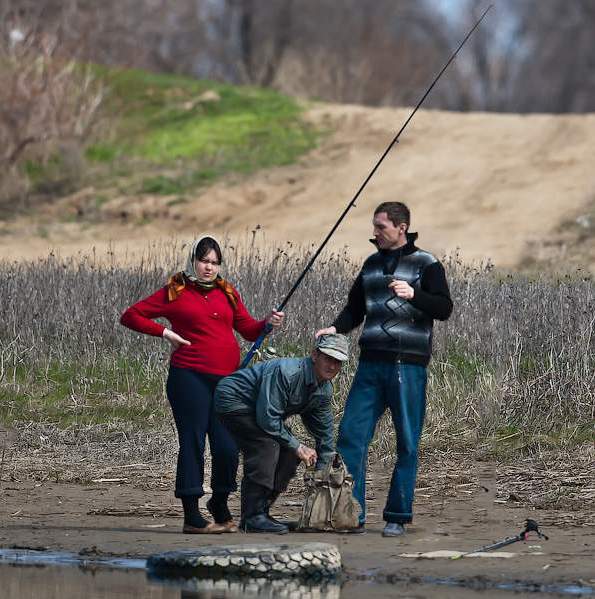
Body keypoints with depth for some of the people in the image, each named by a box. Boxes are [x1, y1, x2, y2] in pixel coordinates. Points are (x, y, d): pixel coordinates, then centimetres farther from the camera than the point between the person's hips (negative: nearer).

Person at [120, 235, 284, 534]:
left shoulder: (227, 292, 17)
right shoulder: (175, 292, 5)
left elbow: (248, 329, 16)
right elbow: (130, 316, 7)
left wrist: (268, 323, -4)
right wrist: (164, 332, -4)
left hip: (227, 378, 4)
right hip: (190, 377, -4)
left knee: (228, 447, 2)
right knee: (192, 443, -4)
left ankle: (220, 505, 24)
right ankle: (191, 515, 0)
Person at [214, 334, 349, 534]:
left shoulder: (324, 391, -2)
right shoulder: (286, 372, -31)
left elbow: (324, 435, 8)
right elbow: (267, 417, -32)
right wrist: (297, 446, -23)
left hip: (256, 408, 10)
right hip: (232, 399, -10)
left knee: (289, 455, 0)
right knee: (267, 445, -25)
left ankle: (260, 513, 9)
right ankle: (253, 517, -23)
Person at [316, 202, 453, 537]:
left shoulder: (425, 265, 1)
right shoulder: (372, 265, 17)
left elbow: (444, 308, -7)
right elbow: (355, 309, 21)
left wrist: (413, 295, -23)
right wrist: (335, 329, 2)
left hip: (408, 366, -5)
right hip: (371, 364, 5)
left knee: (407, 443, -1)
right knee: (351, 435, -4)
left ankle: (398, 516, 6)